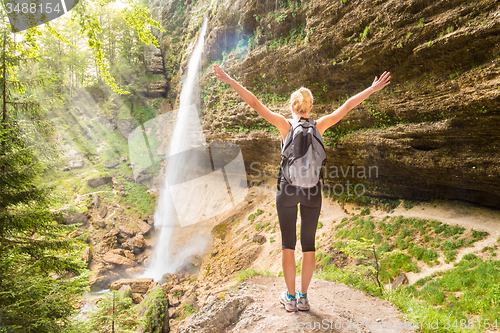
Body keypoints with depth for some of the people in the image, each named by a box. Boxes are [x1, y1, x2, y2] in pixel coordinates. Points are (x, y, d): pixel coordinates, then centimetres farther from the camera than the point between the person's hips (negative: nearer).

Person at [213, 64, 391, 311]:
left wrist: (230, 81, -6)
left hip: (288, 189, -2)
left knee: (288, 243, 10)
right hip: (312, 189, 2)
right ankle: (303, 297, 21)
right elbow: (347, 106, 6)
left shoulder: (285, 124, -5)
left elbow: (255, 103, -8)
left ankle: (290, 298, 19)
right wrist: (373, 89, 16)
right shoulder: (319, 126, 0)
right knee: (308, 244, 12)